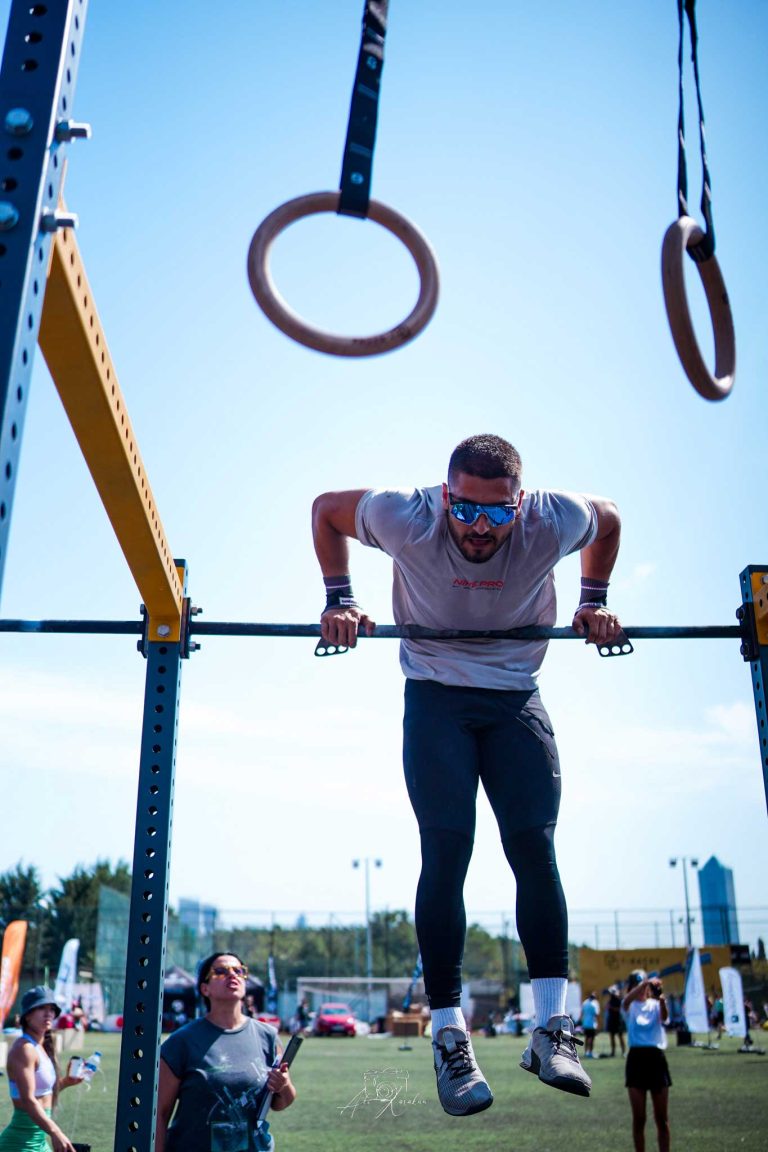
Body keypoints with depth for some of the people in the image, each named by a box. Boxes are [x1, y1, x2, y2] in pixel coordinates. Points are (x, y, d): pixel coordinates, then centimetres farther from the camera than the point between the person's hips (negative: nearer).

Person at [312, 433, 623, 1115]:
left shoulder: (553, 521, -20)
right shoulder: (408, 519, -22)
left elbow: (609, 519, 6)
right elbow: (325, 509, -1)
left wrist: (595, 602, 4)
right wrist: (341, 602, -5)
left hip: (516, 698, 1)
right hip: (437, 697, -1)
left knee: (535, 848, -9)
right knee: (445, 855, -10)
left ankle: (552, 1029, -2)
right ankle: (450, 1039, -1)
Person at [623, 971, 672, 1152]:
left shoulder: (655, 1004, 5)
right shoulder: (630, 1006, 3)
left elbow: (664, 1017, -19)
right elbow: (627, 999, -23)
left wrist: (662, 1000, -42)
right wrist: (645, 983, -41)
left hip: (656, 1058, 1)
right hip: (636, 1059, -1)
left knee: (662, 1118, 6)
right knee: (639, 1118, 3)